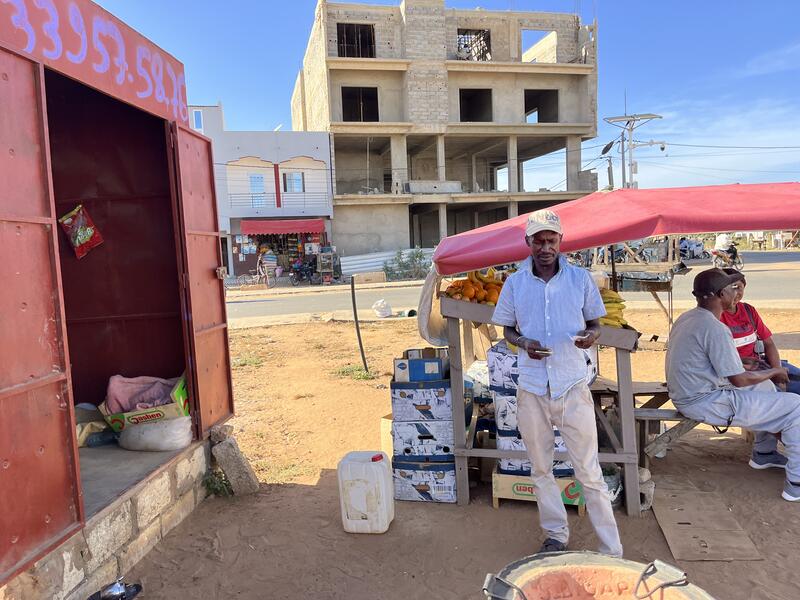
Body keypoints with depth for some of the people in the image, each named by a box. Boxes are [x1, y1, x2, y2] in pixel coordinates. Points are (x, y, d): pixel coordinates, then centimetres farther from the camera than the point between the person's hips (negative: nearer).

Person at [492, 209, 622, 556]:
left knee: (589, 472, 2)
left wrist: (591, 336, -16)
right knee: (540, 470, 15)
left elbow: (595, 323, 8)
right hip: (531, 388, 2)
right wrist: (523, 342, -13)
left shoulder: (580, 278, -1)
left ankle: (612, 552, 14)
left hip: (573, 386, -2)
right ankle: (556, 535, 33)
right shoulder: (515, 284, 1)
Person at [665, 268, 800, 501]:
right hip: (705, 404, -10)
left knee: (765, 386, 27)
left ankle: (763, 453, 38)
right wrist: (774, 372, 0)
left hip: (685, 395, 10)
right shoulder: (715, 328, -23)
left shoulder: (686, 318, 6)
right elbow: (739, 380, -18)